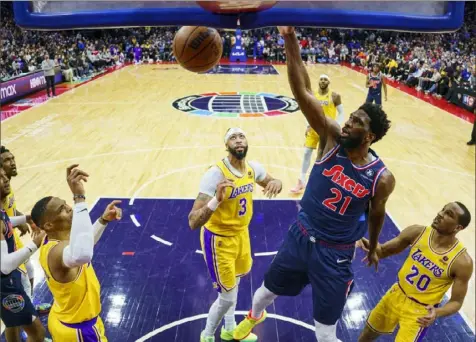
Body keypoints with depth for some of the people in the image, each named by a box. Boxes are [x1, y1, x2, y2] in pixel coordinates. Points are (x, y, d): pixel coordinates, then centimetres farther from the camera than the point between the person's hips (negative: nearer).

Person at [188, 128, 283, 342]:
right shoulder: (215, 174, -30)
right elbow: (193, 222, -34)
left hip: (241, 233, 7)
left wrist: (276, 184, -13)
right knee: (227, 297, 2)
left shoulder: (253, 168, -9)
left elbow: (271, 182, 12)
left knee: (234, 282, 26)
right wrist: (216, 199, -52)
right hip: (219, 239, -7)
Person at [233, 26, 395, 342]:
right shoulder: (332, 139, -15)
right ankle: (254, 316, 63)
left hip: (335, 253, -2)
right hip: (300, 235, 3)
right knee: (267, 291, 26)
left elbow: (376, 213, 3)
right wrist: (290, 40, -33)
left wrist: (373, 247, 18)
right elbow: (302, 92, -25)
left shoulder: (381, 178, -17)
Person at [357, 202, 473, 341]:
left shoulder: (463, 262, -23)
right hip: (397, 294, 4)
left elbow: (457, 301, -13)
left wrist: (437, 313, -33)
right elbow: (383, 250, -5)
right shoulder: (417, 232, -15)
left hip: (421, 310, -4)